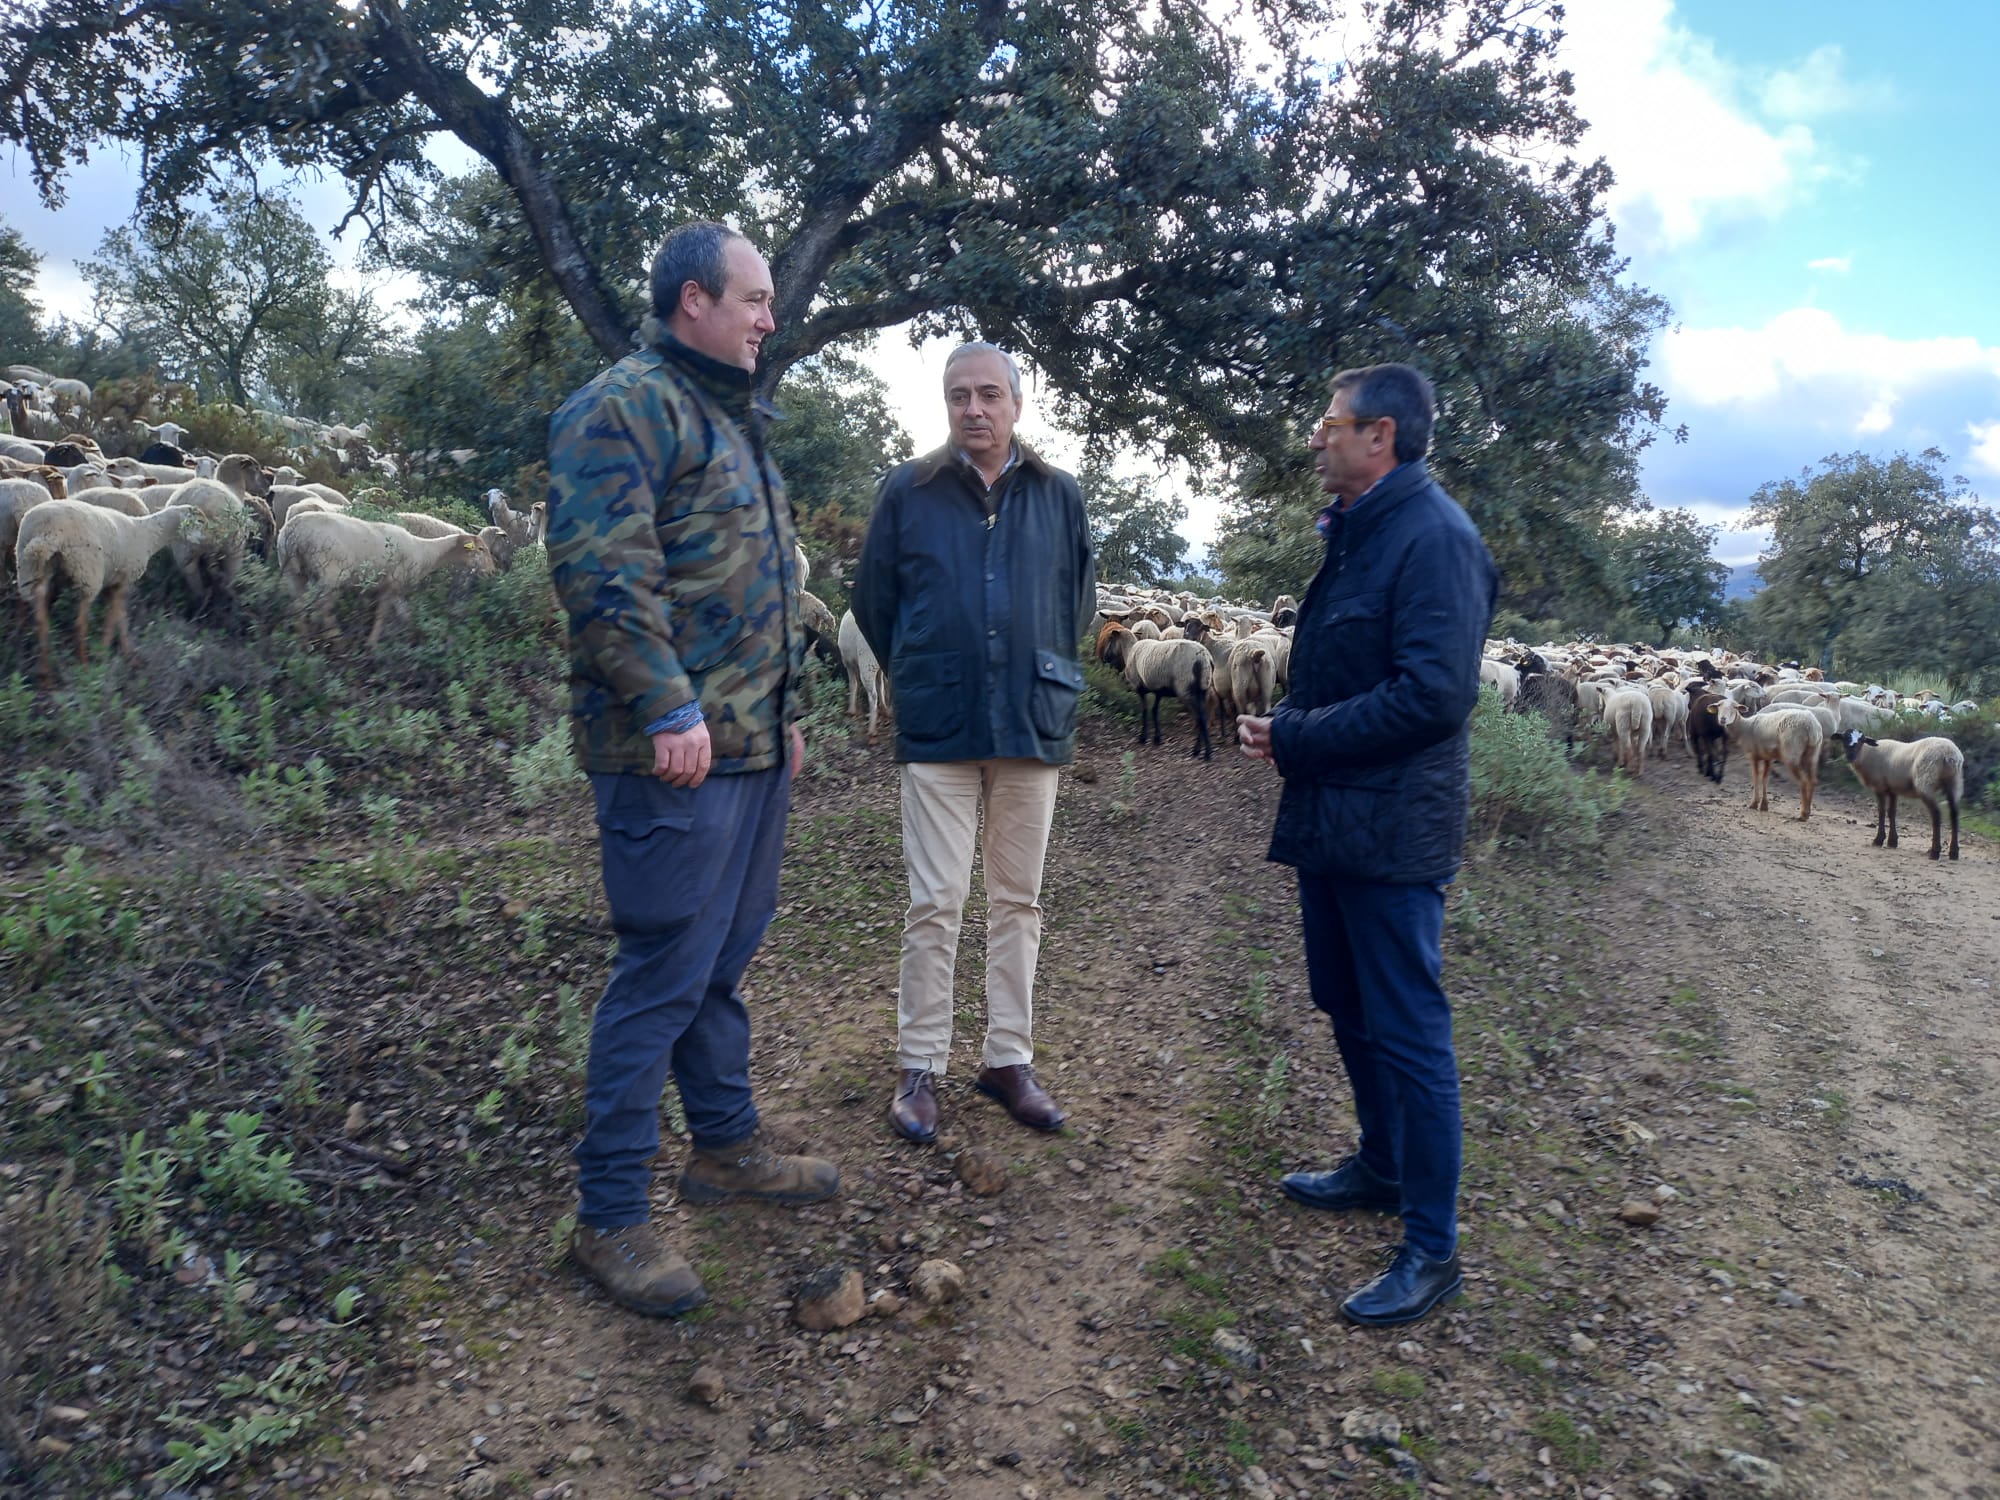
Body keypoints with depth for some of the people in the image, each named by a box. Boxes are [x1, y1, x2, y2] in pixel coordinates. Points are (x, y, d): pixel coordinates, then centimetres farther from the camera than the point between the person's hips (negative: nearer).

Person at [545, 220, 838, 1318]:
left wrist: (781, 706, 23)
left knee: (725, 957, 18)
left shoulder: (730, 419, 22)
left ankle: (726, 1145, 34)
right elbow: (600, 569, -20)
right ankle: (610, 1216, 10)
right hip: (676, 753, -10)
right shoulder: (624, 407, -9)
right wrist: (669, 708, -24)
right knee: (663, 975, -4)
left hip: (754, 744, 10)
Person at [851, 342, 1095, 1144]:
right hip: (937, 729, -2)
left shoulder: (1059, 496, 6)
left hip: (1034, 725, 2)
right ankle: (920, 1065, 14)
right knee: (935, 904, 1)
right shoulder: (908, 491, 1)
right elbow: (873, 600, 9)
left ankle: (1009, 1058, 22)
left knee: (1018, 901, 10)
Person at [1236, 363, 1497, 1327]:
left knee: (1409, 1033, 0)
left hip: (1390, 831, -10)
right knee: (1349, 1010, 21)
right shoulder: (1353, 532, 14)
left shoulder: (1434, 538, -17)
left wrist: (1297, 738, -19)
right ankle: (1382, 1167, 41)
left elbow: (1433, 693, -25)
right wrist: (1286, 729, 3)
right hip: (1329, 819, 10)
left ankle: (1432, 1249, 13)